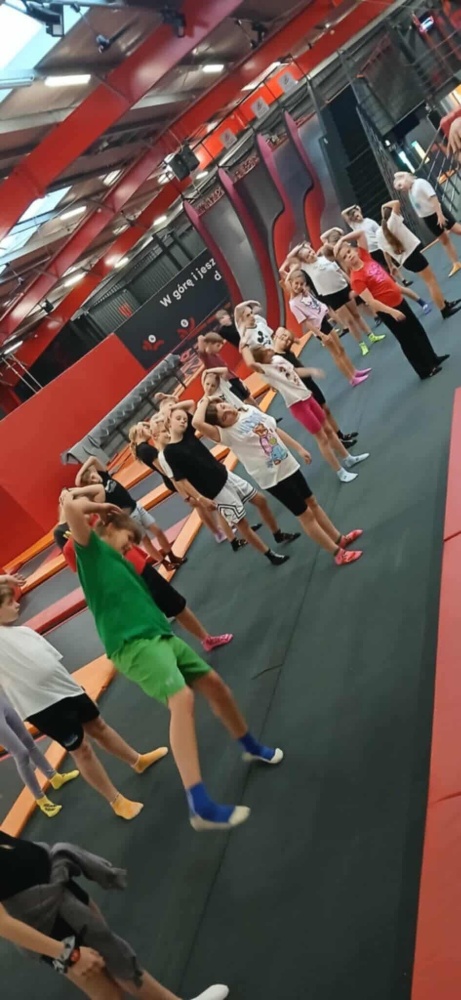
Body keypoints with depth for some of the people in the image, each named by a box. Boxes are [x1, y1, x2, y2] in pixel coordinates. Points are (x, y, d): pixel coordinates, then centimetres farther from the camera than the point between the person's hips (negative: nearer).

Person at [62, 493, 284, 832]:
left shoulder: (118, 561, 29)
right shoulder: (92, 549, 4)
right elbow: (70, 506, -11)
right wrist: (102, 507, 6)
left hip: (160, 636, 10)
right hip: (133, 643, -10)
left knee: (213, 683, 15)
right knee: (181, 698, -29)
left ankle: (251, 747, 39)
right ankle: (200, 805, -35)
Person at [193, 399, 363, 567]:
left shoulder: (249, 410, 0)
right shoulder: (226, 433, -20)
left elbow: (275, 430, 10)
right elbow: (197, 423, -37)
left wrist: (299, 448, 12)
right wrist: (204, 403, -19)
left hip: (288, 464, 7)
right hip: (272, 478, -6)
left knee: (312, 502, 20)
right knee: (305, 514, 4)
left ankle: (339, 539, 39)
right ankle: (339, 553, 18)